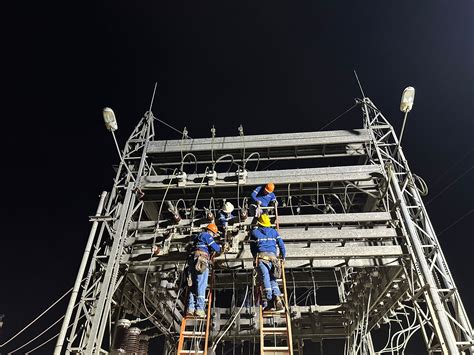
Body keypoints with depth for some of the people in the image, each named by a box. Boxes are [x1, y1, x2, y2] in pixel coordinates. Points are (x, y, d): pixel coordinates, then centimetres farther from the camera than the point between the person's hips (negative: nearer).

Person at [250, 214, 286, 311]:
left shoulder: (254, 232, 16)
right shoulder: (274, 232, 21)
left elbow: (252, 248, 21)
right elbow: (281, 245, 19)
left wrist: (255, 258, 35)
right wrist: (283, 257, 32)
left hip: (261, 256, -2)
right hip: (272, 256, 2)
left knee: (265, 278, -7)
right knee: (273, 279, 8)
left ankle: (269, 299, -19)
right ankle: (277, 297, -14)